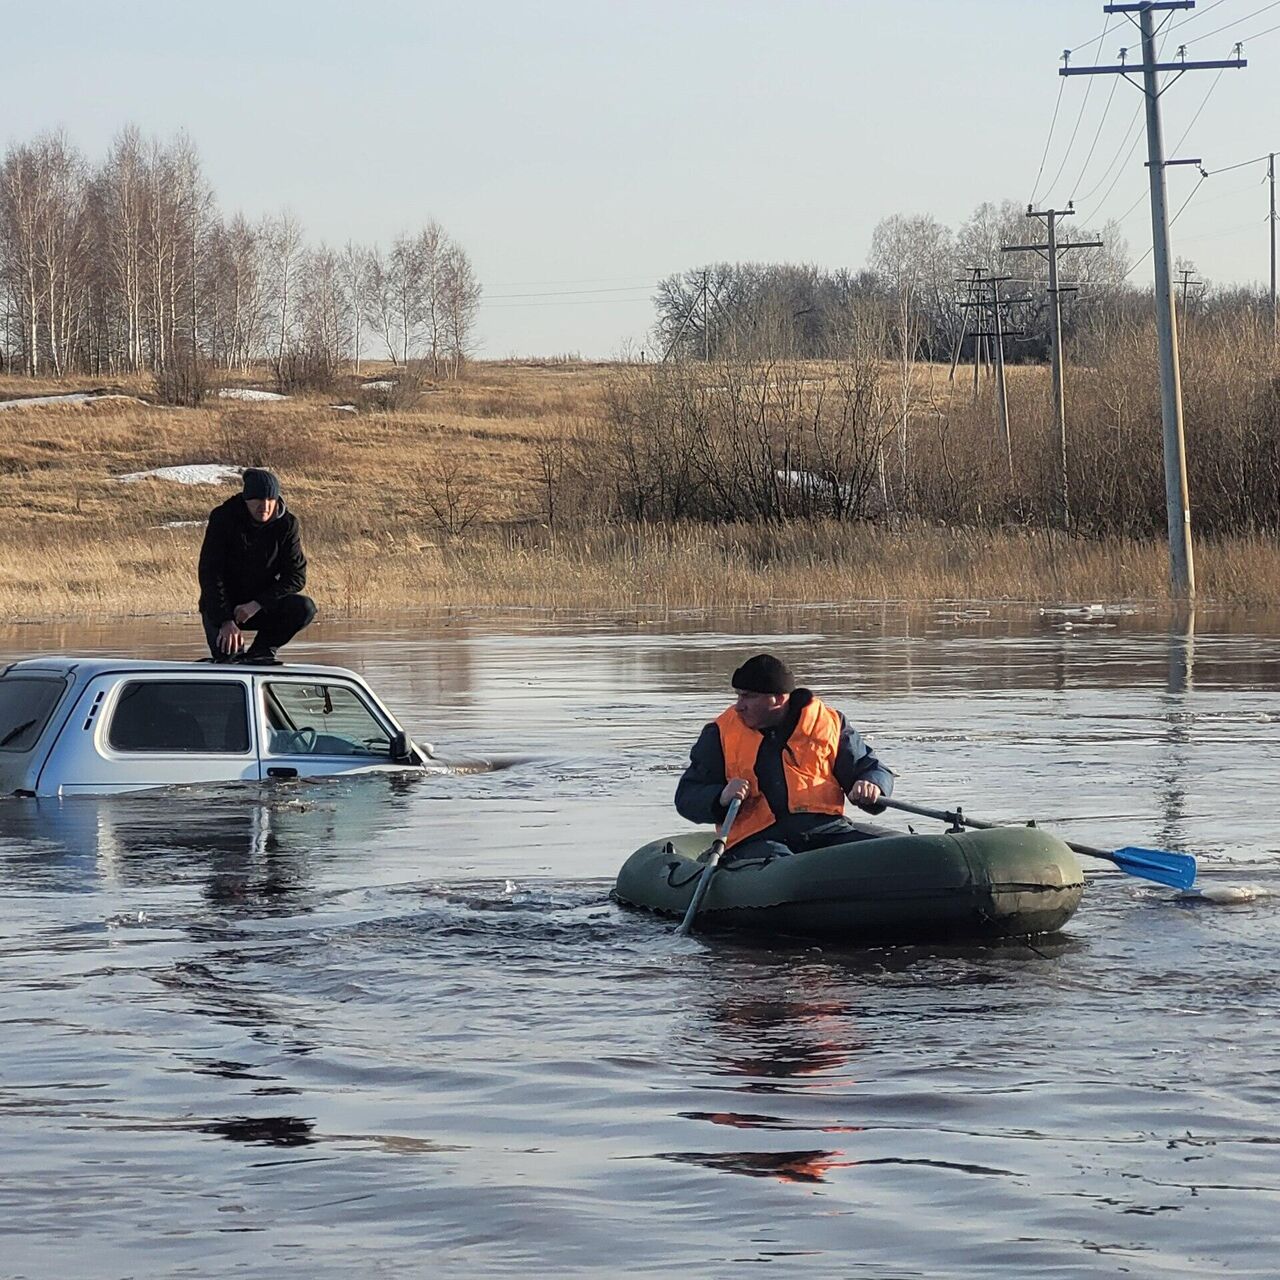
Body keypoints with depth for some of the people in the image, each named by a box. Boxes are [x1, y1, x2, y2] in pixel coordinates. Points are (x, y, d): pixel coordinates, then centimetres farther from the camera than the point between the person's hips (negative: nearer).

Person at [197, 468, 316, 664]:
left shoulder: (286, 524, -9)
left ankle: (260, 652, -7)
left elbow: (296, 576, -11)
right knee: (227, 653, -29)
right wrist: (226, 621, -28)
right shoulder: (223, 518, -15)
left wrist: (256, 604, -23)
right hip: (221, 606, -3)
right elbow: (210, 574, -18)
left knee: (305, 608, -25)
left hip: (262, 606, 3)